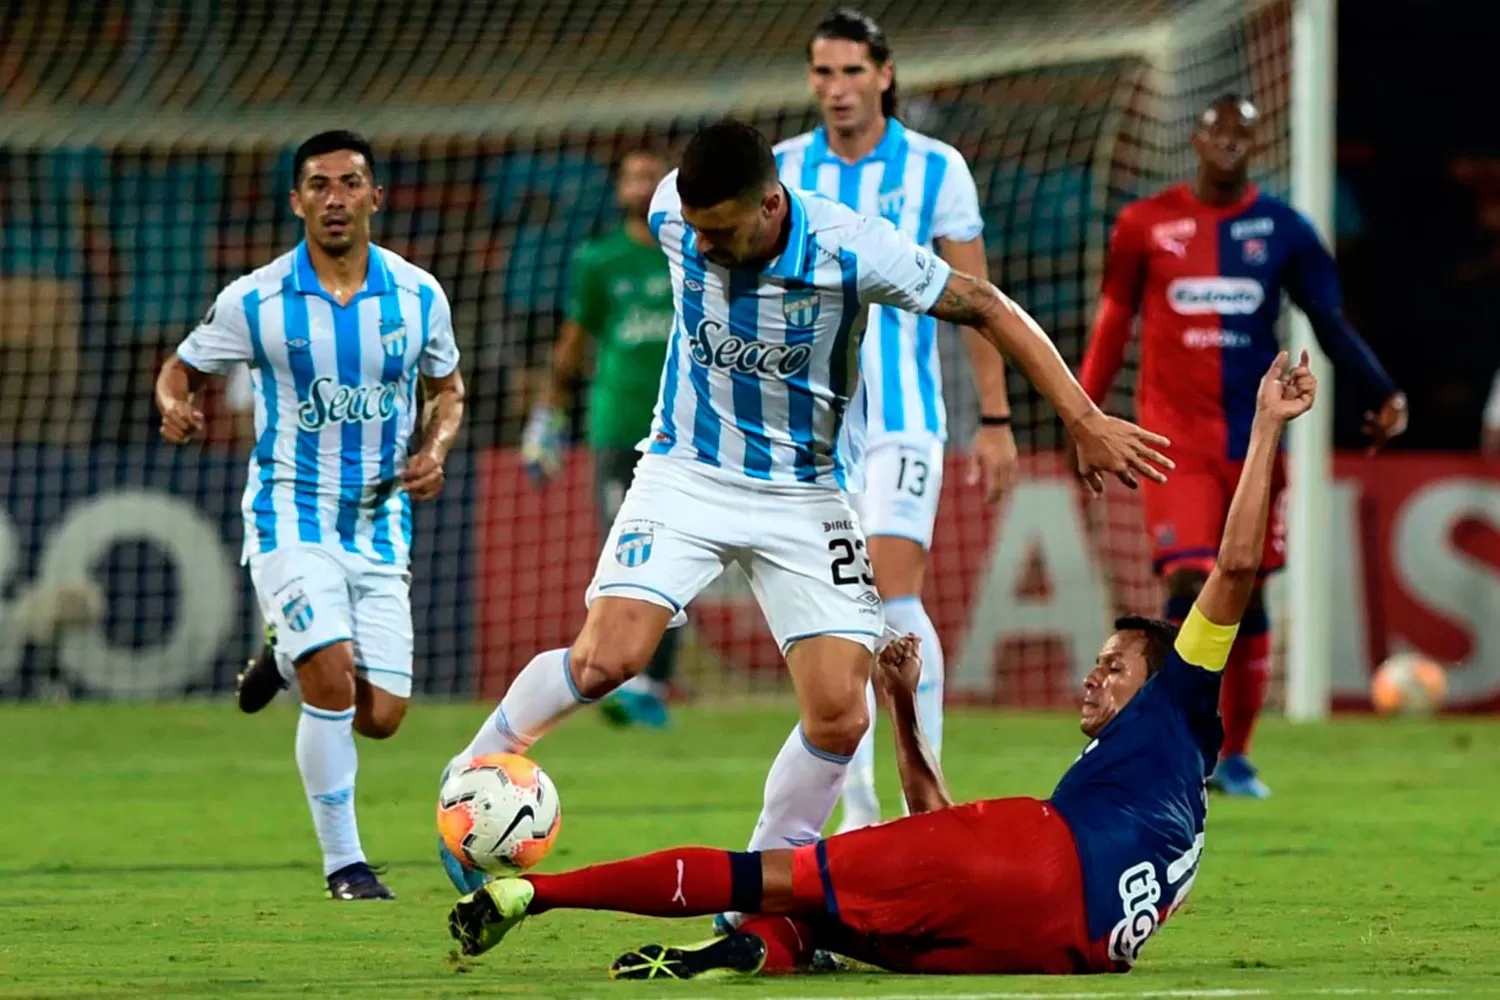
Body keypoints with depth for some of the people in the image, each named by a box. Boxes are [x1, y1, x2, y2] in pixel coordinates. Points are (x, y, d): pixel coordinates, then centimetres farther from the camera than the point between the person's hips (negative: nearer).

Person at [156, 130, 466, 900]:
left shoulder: (419, 296, 0)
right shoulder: (254, 301, -7)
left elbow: (446, 388, 14)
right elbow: (182, 370, 5)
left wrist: (435, 450, -6)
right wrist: (174, 406, -19)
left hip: (380, 522, 3)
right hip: (292, 514, -3)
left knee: (380, 716, -1)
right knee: (335, 679, -22)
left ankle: (288, 660, 33)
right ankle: (343, 862, -7)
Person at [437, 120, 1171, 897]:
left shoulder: (853, 252, -23)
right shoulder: (673, 215, -15)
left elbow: (991, 312, -13)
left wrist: (1084, 420, -14)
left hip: (806, 497, 0)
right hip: (686, 474, 0)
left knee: (839, 716, -10)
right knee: (606, 658, -20)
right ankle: (480, 768, 6)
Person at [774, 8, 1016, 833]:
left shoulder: (935, 169, -2)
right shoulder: (781, 171, 4)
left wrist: (995, 421, -2)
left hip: (903, 420, -3)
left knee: (893, 592, -17)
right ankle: (858, 809, 13)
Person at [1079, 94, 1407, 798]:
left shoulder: (1283, 230, 5)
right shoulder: (1145, 225, 3)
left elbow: (1330, 320, 6)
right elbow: (1114, 318, 10)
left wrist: (1380, 394, -7)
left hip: (1253, 440, 2)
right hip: (1175, 437, -2)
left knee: (1246, 598, 4)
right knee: (1188, 585, -16)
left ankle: (1233, 754, 17)